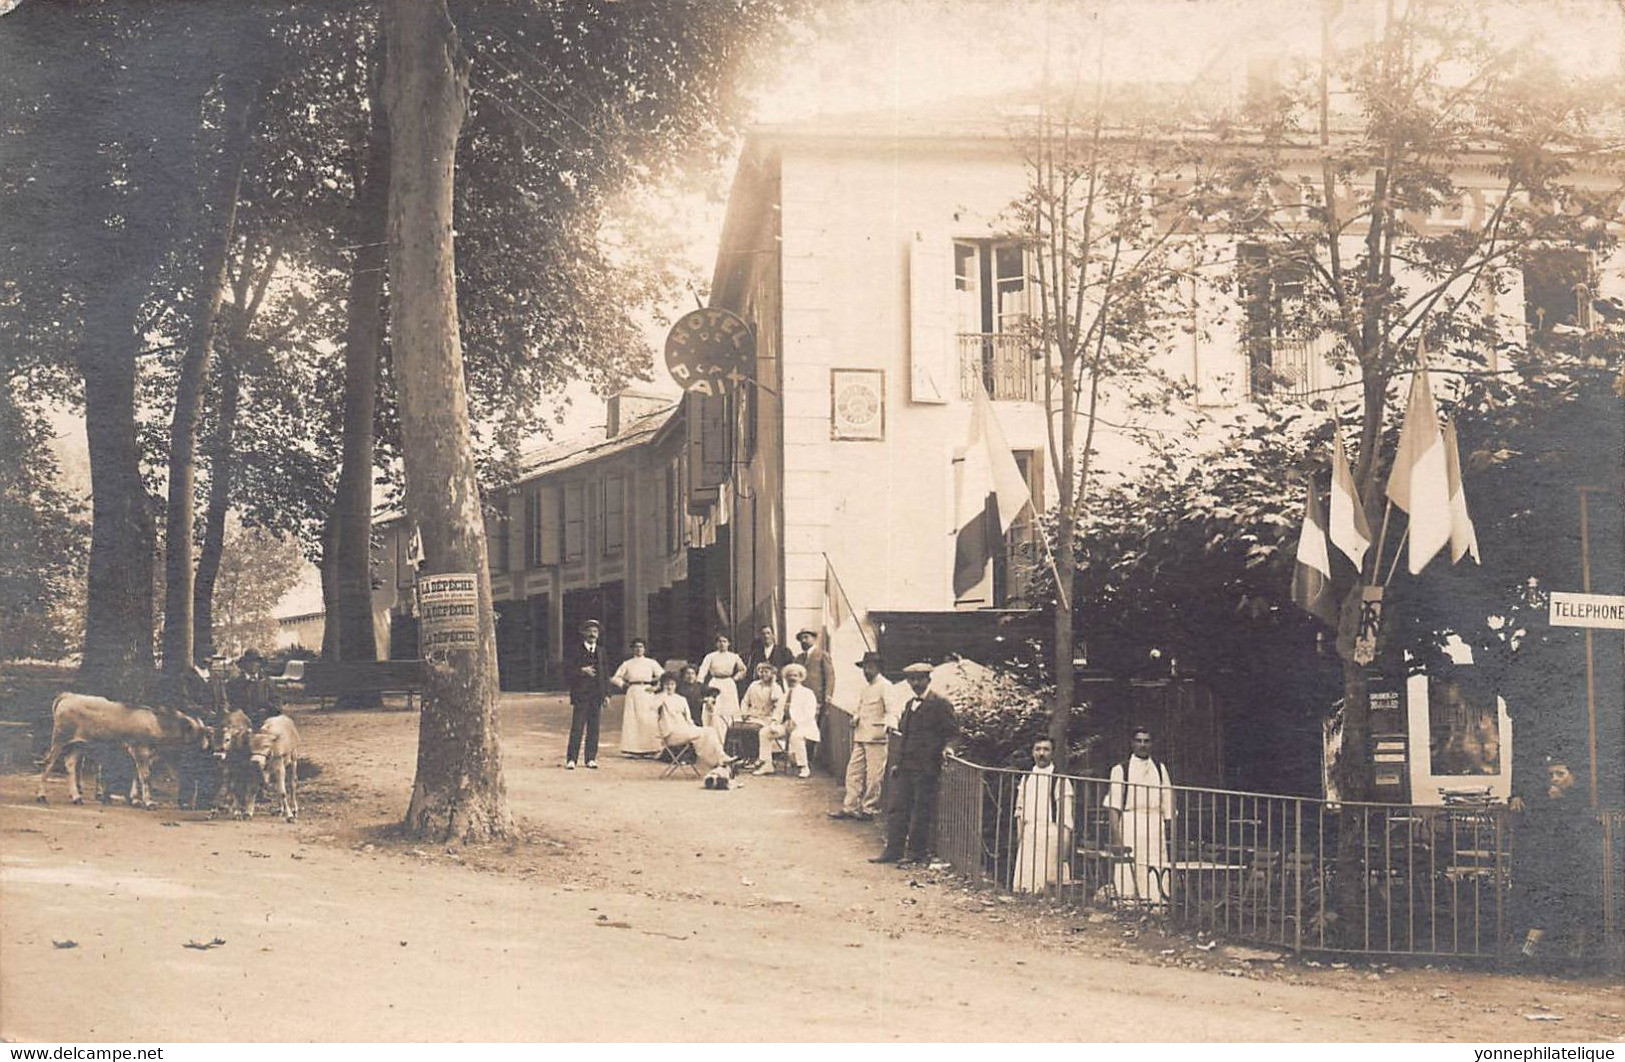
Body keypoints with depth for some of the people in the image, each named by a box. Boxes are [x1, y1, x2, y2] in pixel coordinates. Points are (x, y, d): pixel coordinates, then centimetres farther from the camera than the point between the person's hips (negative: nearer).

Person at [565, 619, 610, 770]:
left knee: (593, 729, 5)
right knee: (577, 728, -8)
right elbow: (568, 672, -3)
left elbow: (605, 673, 17)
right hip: (580, 694, -4)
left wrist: (607, 694, 10)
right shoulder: (573, 649, 1)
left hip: (597, 695, 4)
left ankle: (591, 758, 11)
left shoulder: (601, 650, 15)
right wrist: (582, 671, -20)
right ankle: (571, 759, -3)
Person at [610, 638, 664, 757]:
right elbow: (615, 678, 14)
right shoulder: (627, 664, 12)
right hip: (633, 693, 0)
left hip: (647, 693, 0)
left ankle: (649, 749, -7)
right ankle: (632, 750, -7)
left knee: (649, 720, -9)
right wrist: (623, 685, 3)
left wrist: (654, 687, 0)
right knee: (632, 720, -7)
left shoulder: (651, 663, 12)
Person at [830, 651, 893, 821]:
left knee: (873, 775, -3)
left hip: (876, 736, -8)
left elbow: (890, 709, -15)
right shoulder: (865, 687, 19)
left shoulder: (885, 685, -6)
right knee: (853, 771, 8)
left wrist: (889, 724, -32)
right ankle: (850, 807, 13)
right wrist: (855, 718, 6)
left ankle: (869, 809, 5)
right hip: (860, 735, 8)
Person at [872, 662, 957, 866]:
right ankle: (893, 850, 13)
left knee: (921, 811, 0)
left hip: (925, 767, -8)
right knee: (897, 807, 8)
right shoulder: (910, 704, 17)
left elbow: (952, 731, -6)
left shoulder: (940, 703, -7)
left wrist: (942, 749, -17)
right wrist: (897, 762, 16)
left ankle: (917, 852, 9)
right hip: (904, 765, 8)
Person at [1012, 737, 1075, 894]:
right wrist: (1019, 829, 9)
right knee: (1025, 879, 1)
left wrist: (1065, 841, -12)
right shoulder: (1026, 778, 15)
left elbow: (1066, 816, -6)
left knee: (1046, 879, -10)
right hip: (1028, 833, 5)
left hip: (1050, 833, -5)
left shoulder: (1059, 779, -3)